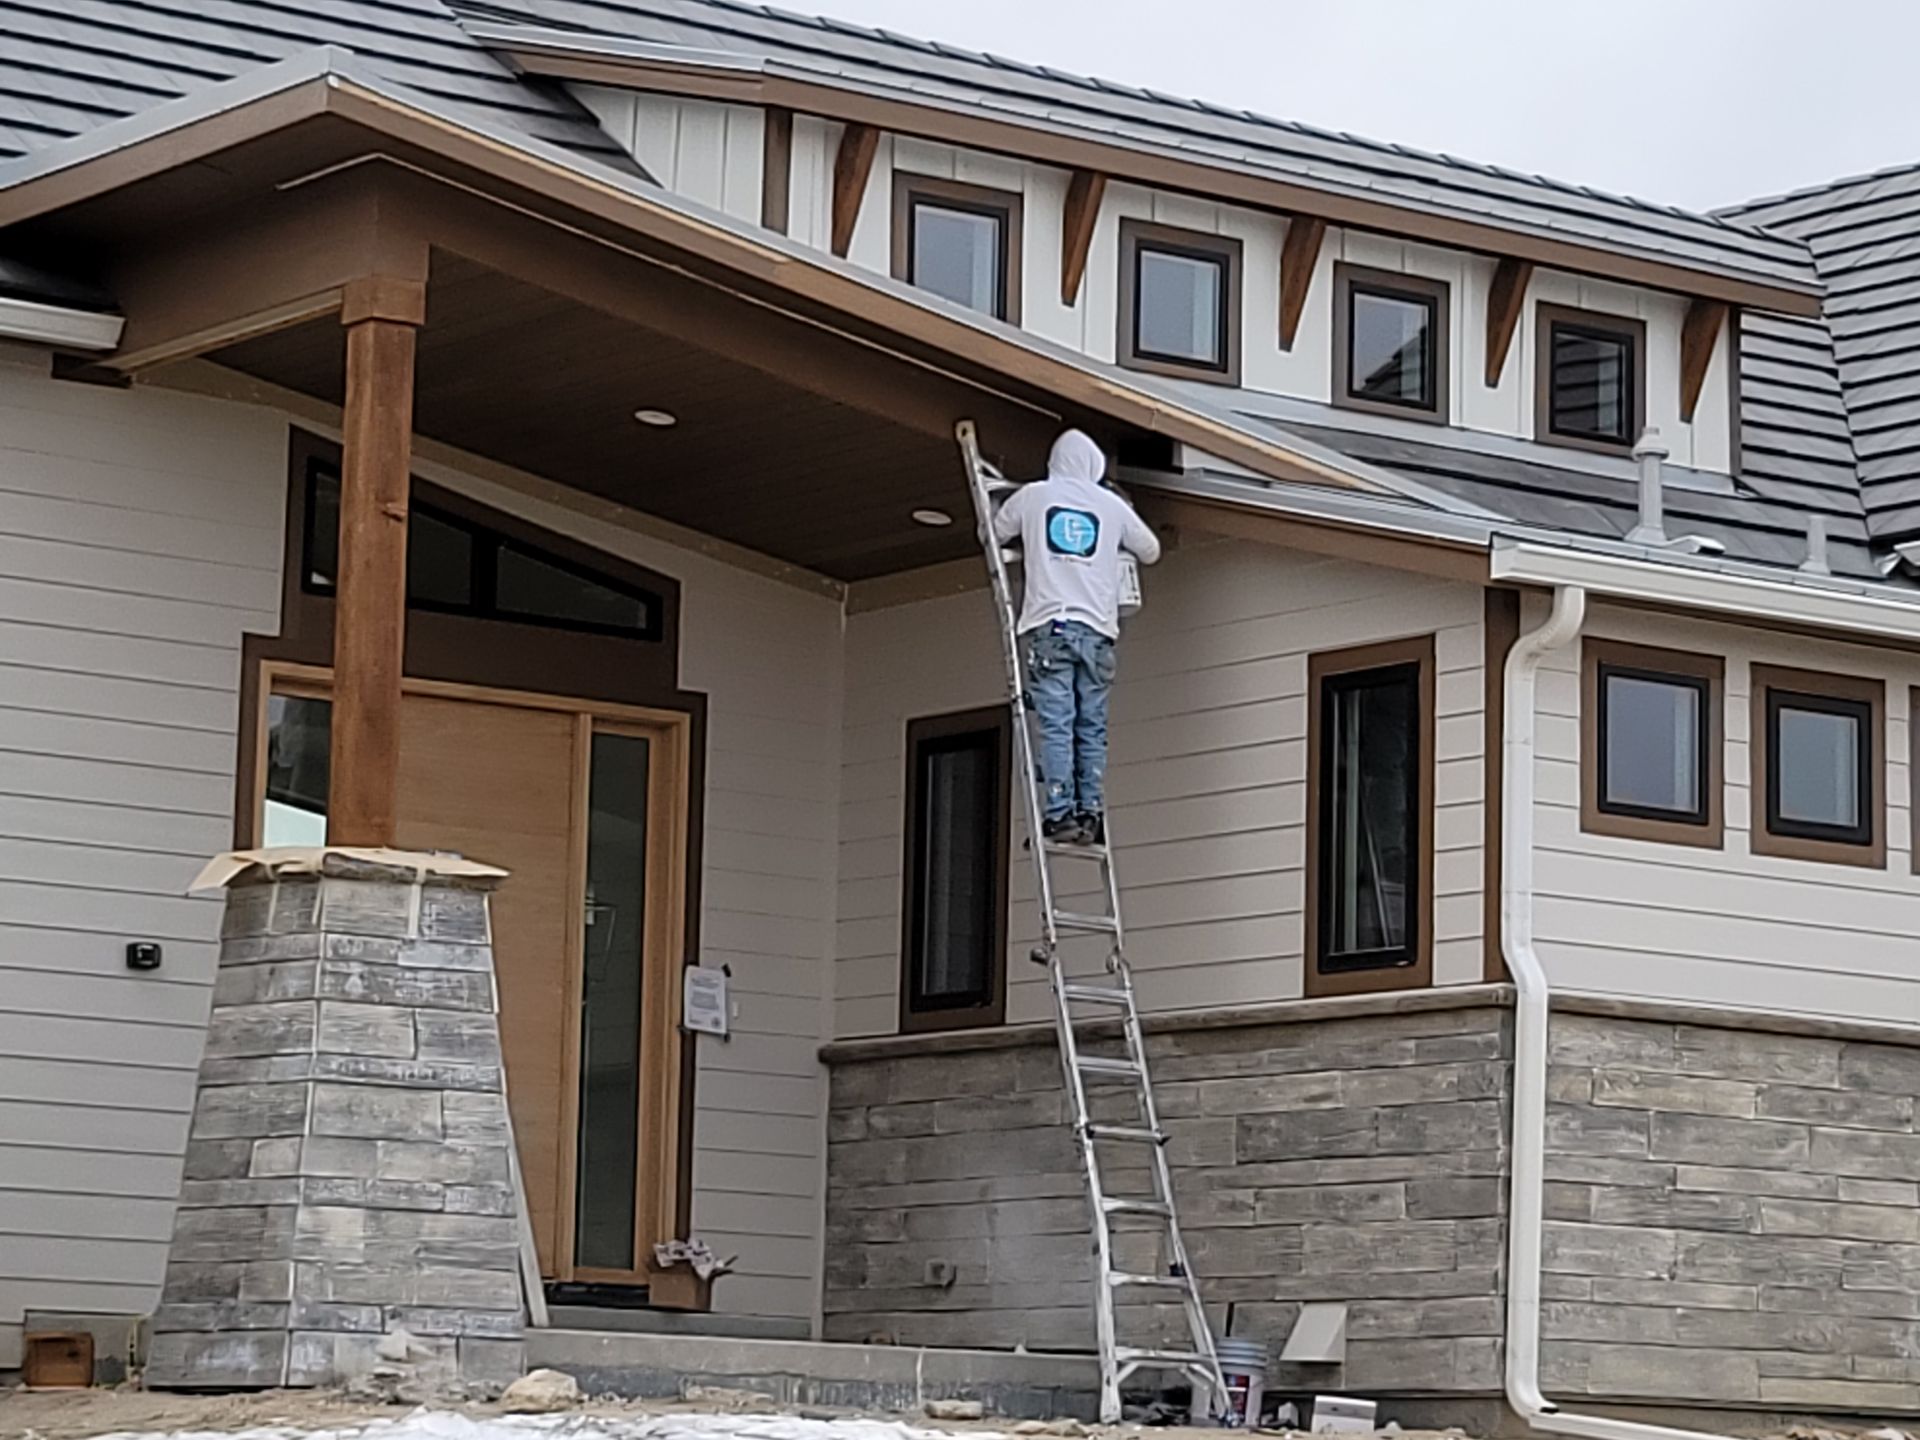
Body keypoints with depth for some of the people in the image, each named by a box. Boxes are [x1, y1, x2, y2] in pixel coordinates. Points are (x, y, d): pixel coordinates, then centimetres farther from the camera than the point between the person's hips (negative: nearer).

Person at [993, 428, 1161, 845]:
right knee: (1092, 728, 4)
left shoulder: (1032, 497, 9)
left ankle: (1060, 814, -15)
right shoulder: (1112, 506, 13)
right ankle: (1091, 814, -3)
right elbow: (1150, 551, 25)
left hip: (1048, 625, -2)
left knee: (1055, 725, -7)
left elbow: (994, 534, 23)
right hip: (1097, 629, 2)